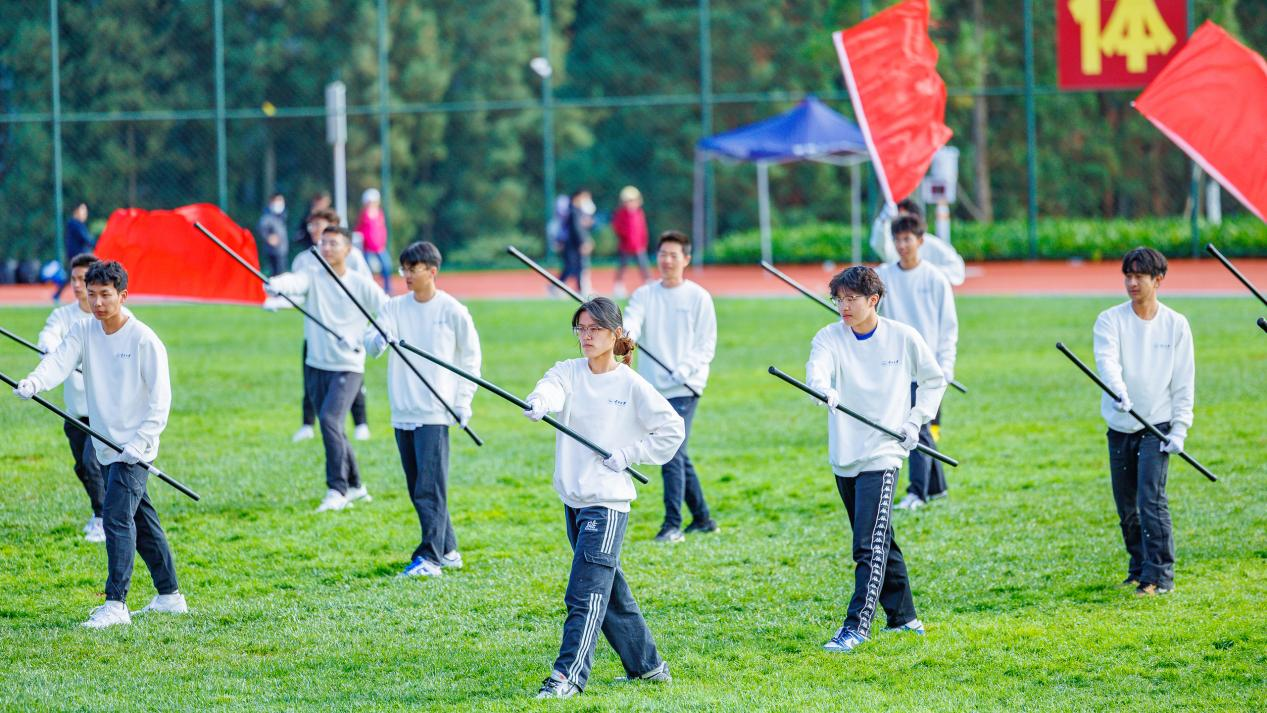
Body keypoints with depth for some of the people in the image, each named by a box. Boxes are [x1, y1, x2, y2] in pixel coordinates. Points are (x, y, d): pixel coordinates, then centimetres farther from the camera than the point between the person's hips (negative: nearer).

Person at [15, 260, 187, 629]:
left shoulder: (145, 341, -13)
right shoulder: (82, 331, 3)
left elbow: (160, 401, -12)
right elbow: (59, 361, -15)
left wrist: (138, 446, -21)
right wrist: (34, 383, -37)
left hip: (135, 449, -6)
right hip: (105, 446, 7)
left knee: (117, 516, -17)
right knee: (141, 520, 15)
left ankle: (116, 604, -19)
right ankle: (170, 596, 26)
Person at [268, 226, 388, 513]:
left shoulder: (362, 284, -3)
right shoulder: (313, 277, 1)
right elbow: (294, 282, -21)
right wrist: (275, 285, -45)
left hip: (348, 367, -4)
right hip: (318, 367, 4)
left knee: (329, 419, -22)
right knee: (333, 429, 12)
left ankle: (337, 490, -18)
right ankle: (355, 486, 30)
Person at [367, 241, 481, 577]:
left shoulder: (452, 311, -3)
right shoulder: (395, 307, 7)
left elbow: (470, 357, 5)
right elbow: (372, 341, -6)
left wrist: (463, 401, -1)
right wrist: (378, 341, -30)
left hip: (435, 412, -5)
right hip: (402, 412, 5)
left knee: (430, 487, -12)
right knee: (417, 488, 10)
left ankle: (431, 557, -13)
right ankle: (447, 549, 21)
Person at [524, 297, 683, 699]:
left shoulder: (631, 385, -6)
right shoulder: (568, 372, 3)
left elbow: (672, 430, -1)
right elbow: (552, 389, -20)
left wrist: (628, 455, -11)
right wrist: (538, 404, -43)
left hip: (607, 501, -6)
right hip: (573, 498, 6)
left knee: (585, 594, -12)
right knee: (608, 590, 15)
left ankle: (569, 676, -13)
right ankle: (647, 665, 28)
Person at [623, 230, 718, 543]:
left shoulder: (698, 297, 0)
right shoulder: (644, 295, 9)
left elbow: (707, 345, -1)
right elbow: (632, 321, -9)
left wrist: (685, 368, -17)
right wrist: (626, 333, -33)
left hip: (684, 388, -5)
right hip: (652, 388, 5)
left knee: (672, 454, -15)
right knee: (676, 455, 12)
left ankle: (673, 525, -13)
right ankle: (702, 518, 24)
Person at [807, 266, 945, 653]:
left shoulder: (903, 338, -3)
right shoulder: (830, 338, 0)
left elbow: (934, 380, 12)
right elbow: (817, 367, -22)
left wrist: (915, 421, -1)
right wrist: (822, 388, -45)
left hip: (882, 454, -4)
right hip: (844, 458, 4)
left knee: (871, 545, -14)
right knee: (879, 542, 16)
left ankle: (856, 627, -18)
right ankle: (903, 617, 30)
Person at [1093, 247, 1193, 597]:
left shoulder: (1176, 325, 1)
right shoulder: (1110, 320, -1)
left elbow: (1184, 382, 2)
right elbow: (1107, 360, -19)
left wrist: (1180, 429, -7)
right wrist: (1118, 391, -40)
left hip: (1157, 426, -2)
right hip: (1120, 427, 2)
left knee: (1152, 499, -15)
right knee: (1127, 507, 9)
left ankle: (1159, 575, -12)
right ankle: (1139, 569, 25)